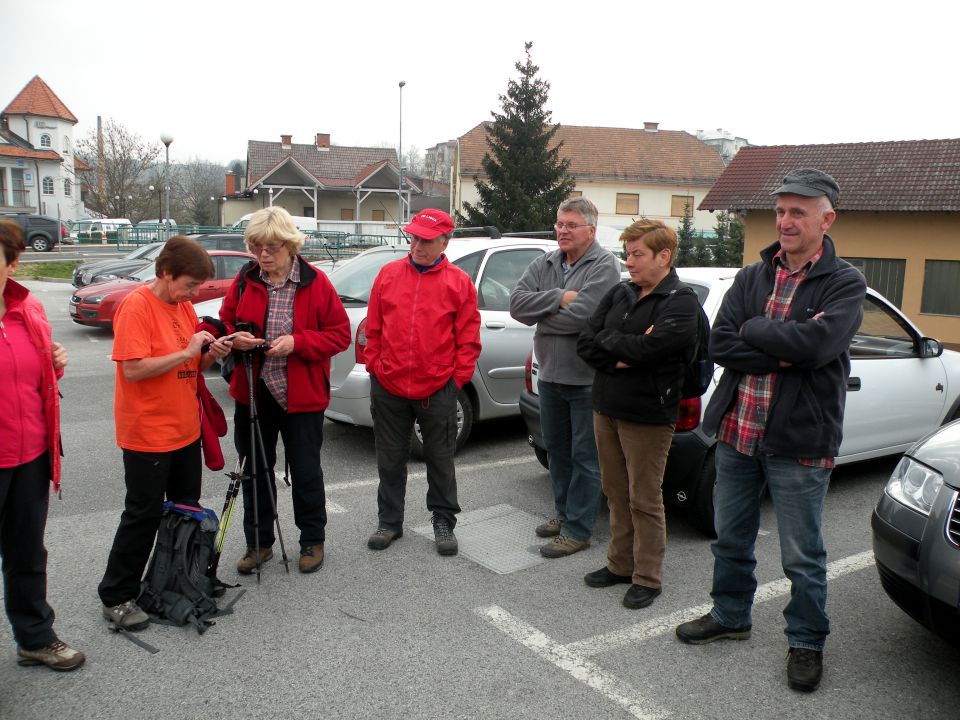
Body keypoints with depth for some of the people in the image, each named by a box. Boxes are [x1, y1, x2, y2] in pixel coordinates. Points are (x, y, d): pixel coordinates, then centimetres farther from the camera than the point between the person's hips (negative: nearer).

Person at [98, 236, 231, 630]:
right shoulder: (136, 305, -16)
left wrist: (210, 354, -6)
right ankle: (117, 597, 14)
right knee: (144, 514, 0)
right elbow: (133, 368, -24)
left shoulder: (184, 306, 8)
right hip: (148, 434, -8)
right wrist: (187, 351, -24)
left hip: (185, 430, 8)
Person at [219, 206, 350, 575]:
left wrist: (297, 342, -20)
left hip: (302, 395, -3)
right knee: (254, 469, 13)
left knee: (306, 471, 8)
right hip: (253, 392, 4)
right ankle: (258, 542, 30)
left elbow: (340, 333, -6)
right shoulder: (244, 281, 2)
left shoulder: (315, 282, -7)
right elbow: (225, 323, 12)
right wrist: (234, 338, -12)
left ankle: (312, 541, 26)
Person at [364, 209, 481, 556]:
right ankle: (389, 521, 28)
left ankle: (444, 522, 26)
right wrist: (375, 367, 3)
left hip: (438, 391, -2)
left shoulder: (459, 282, -2)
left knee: (440, 461, 10)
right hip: (388, 388, 2)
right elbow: (373, 329, 8)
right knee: (390, 459, 13)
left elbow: (468, 339, -1)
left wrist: (456, 378, -6)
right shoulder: (388, 274, 5)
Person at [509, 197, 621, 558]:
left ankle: (578, 529, 11)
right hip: (550, 375, 7)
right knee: (556, 448, 19)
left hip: (587, 379, -7)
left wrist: (540, 315, -9)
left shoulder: (604, 265, -13)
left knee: (584, 457, 2)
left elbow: (581, 315, -25)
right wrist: (559, 298, -17)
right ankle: (564, 513, 35)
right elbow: (517, 302, -6)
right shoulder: (545, 264, 7)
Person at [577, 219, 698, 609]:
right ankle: (620, 564, 31)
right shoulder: (620, 293, 9)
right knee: (617, 493, 16)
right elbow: (585, 342, 3)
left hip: (647, 415, -6)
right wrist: (621, 357, -14)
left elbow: (648, 347, -25)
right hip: (606, 408, 7)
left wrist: (608, 339, -8)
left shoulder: (681, 302, -11)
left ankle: (647, 577, 18)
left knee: (644, 500, 3)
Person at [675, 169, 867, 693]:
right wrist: (782, 356, -17)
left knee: (802, 556, 8)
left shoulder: (845, 284, -6)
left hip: (799, 441, -4)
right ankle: (730, 616, 40)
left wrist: (753, 329, -12)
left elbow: (817, 343, -24)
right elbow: (719, 343, -5)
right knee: (731, 538, 19)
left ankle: (806, 641, 29)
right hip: (736, 431, 5)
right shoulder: (752, 276, 7)